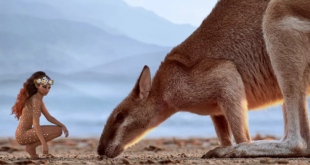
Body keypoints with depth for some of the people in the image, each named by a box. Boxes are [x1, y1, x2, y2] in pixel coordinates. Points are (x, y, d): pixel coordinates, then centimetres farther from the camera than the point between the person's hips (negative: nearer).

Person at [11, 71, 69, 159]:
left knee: (59, 128, 20)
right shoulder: (35, 100, -16)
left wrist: (62, 125, 3)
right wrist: (44, 144, -29)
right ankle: (31, 147, -7)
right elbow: (36, 124, -24)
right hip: (23, 135, -10)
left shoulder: (39, 100, 14)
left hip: (26, 133, 10)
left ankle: (32, 151, 13)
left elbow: (49, 117, 19)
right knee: (58, 131, -19)